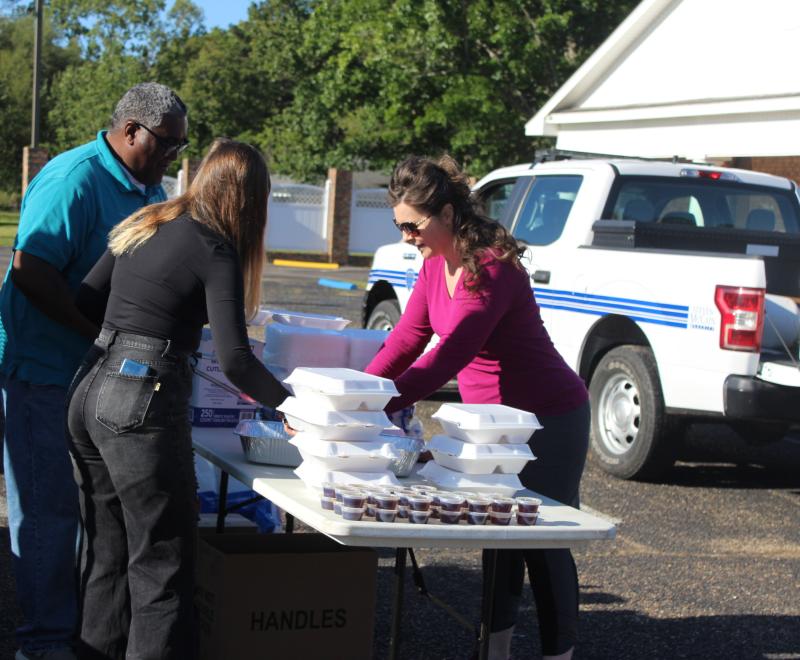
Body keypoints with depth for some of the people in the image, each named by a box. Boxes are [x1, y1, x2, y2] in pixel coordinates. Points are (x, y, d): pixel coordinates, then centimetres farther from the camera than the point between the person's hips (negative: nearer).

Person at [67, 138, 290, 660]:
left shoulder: (142, 226, 12)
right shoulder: (216, 252, -8)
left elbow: (86, 303, 14)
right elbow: (235, 358, -13)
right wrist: (291, 405, -1)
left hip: (90, 393, 8)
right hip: (142, 404, -8)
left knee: (107, 552, 18)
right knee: (162, 560, 1)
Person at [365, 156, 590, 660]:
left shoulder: (491, 268, -27)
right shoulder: (436, 265, 2)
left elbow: (447, 357, -33)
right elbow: (407, 339, 2)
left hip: (548, 423, -9)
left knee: (543, 546, -1)